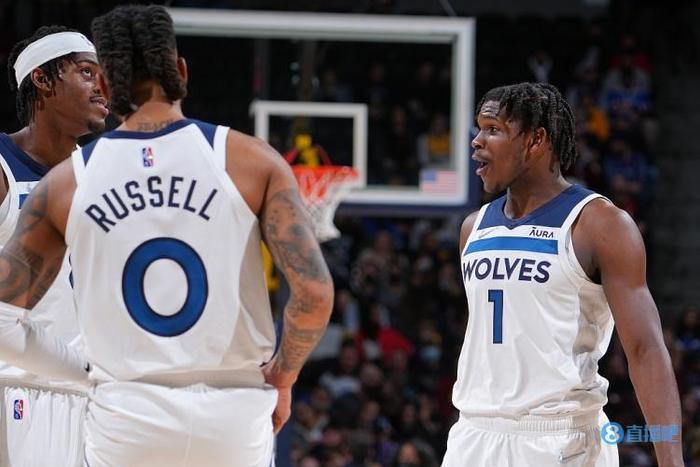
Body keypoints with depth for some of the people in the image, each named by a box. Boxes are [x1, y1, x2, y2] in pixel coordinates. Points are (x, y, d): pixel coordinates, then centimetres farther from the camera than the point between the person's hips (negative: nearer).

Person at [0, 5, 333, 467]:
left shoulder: (66, 183, 3)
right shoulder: (251, 160, -2)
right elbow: (315, 293, -10)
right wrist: (282, 377, 6)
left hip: (126, 417, 0)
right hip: (234, 413, 0)